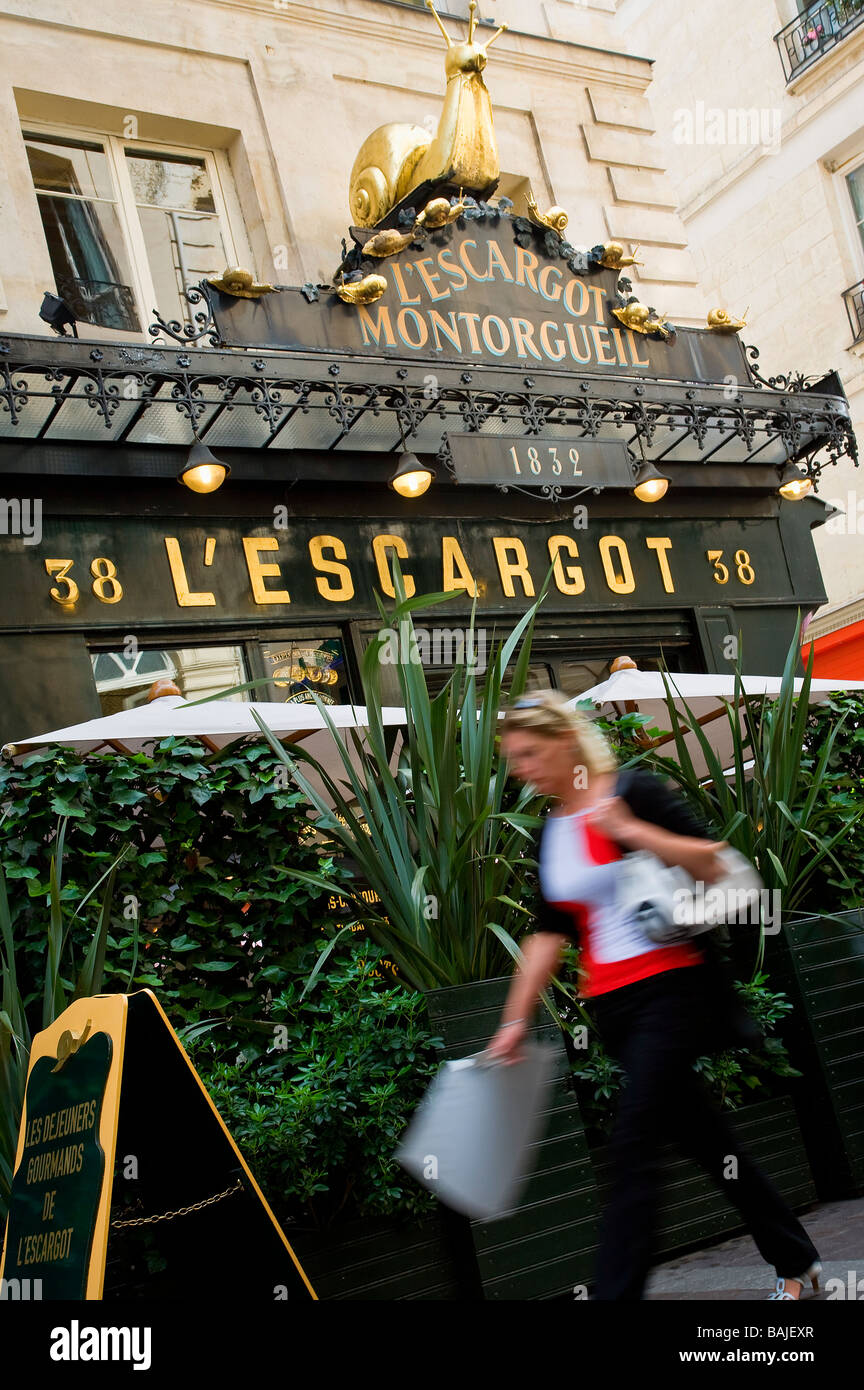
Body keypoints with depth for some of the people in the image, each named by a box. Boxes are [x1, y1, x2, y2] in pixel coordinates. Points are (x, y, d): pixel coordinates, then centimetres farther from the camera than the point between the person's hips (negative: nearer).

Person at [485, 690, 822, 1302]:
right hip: (610, 1004, 7)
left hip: (671, 984, -7)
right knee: (705, 1136, 15)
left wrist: (629, 829, -22)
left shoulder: (633, 791, -8)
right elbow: (548, 933, 12)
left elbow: (712, 865, -12)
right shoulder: (550, 832, 11)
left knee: (633, 1143, -12)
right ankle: (797, 1263, 33)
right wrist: (516, 1020, 8)